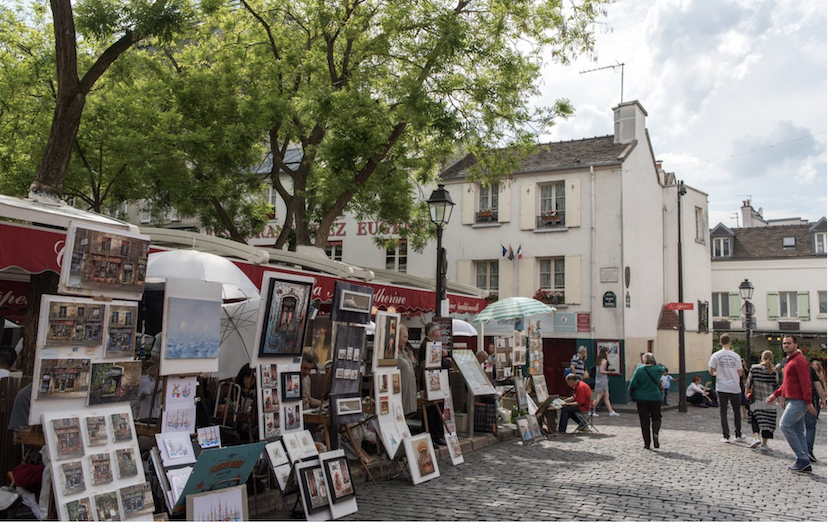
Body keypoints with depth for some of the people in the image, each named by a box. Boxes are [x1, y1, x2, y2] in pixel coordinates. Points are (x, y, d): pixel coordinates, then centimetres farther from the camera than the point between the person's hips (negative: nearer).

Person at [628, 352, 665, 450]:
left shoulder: (639, 369, -9)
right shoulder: (658, 369, -4)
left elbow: (633, 384, -8)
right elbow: (663, 368, 22)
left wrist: (632, 396, 6)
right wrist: (656, 364, 19)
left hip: (641, 399, 0)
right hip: (655, 398, 1)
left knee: (644, 421, 6)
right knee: (656, 418, 13)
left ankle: (647, 443, 6)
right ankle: (655, 433, -17)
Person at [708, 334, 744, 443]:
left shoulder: (716, 355, -5)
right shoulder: (736, 356, -2)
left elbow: (711, 371, -4)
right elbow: (740, 373, 2)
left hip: (722, 387, -1)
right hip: (735, 387, 1)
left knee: (723, 411, 5)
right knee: (737, 411, 16)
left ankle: (726, 436, 2)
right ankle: (738, 434, 24)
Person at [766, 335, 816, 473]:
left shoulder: (799, 360, -12)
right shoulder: (790, 361, 20)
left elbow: (805, 382, -19)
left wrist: (808, 402, -24)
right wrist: (775, 394, 20)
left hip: (798, 401, -10)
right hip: (792, 400, 10)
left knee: (785, 425, -14)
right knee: (798, 431, 9)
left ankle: (802, 458, -11)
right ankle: (804, 465, 11)